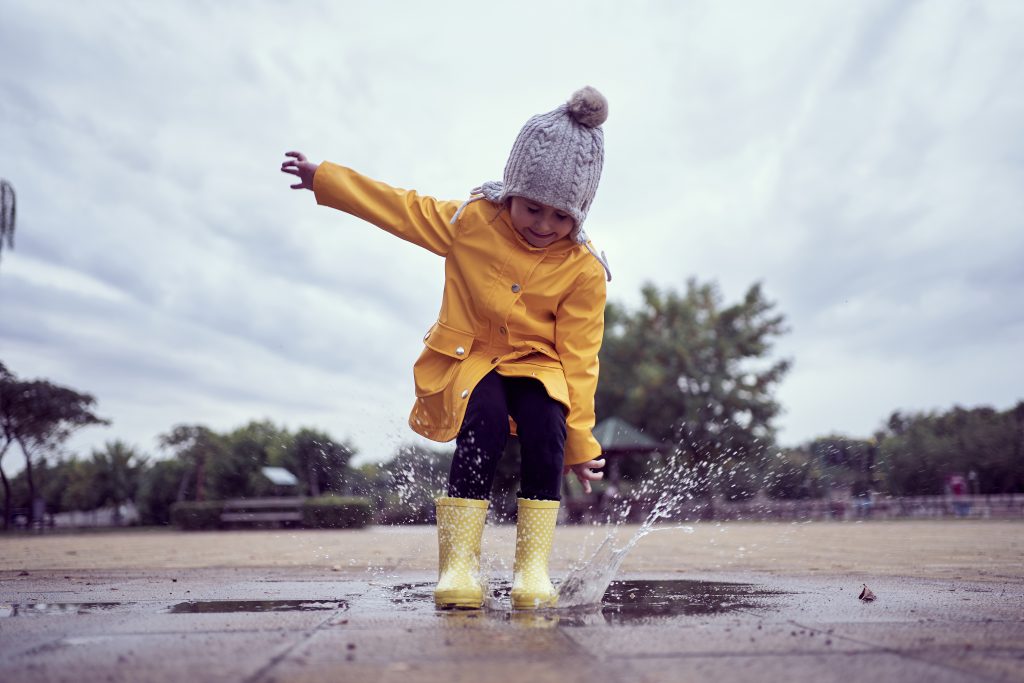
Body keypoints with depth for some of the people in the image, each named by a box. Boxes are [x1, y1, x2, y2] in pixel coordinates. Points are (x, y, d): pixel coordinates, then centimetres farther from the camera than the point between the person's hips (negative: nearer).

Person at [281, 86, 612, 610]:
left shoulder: (584, 269, -11)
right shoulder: (471, 220, -8)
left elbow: (578, 358, -10)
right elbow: (403, 210, 4)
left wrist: (580, 442, -10)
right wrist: (323, 177, 10)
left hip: (539, 366, 1)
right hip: (471, 359, 0)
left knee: (546, 429, -30)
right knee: (484, 424, -31)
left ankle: (533, 567, -21)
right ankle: (458, 564, -24)